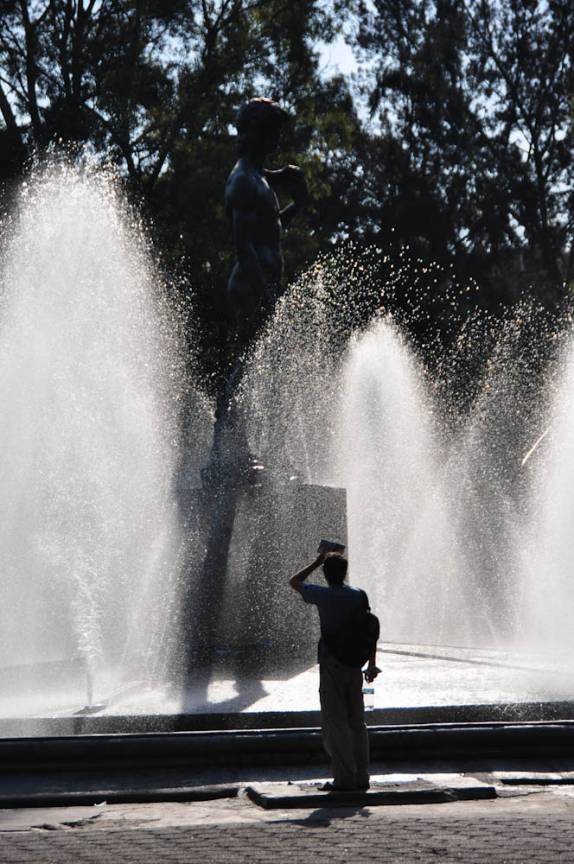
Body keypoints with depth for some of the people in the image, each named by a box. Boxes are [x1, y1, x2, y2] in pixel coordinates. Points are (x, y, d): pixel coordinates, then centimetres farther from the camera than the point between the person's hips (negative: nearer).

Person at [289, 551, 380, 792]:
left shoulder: (322, 595, -7)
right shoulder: (359, 595, 3)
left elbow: (294, 582, 10)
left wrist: (316, 562, 16)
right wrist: (371, 664, 10)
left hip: (331, 665, -5)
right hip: (354, 665, 5)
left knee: (335, 722, -2)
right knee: (357, 722, 11)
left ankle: (344, 778, -4)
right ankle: (362, 777, 14)